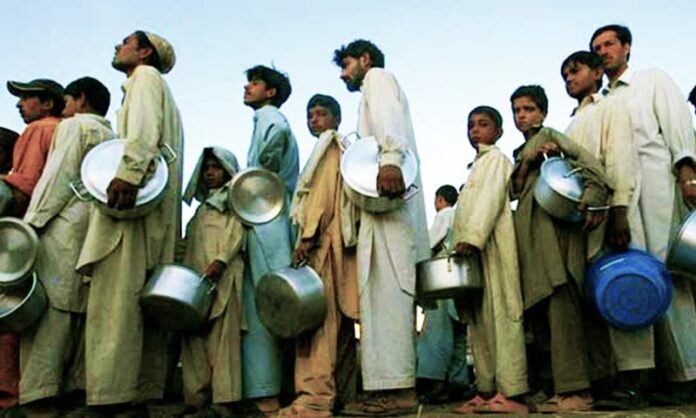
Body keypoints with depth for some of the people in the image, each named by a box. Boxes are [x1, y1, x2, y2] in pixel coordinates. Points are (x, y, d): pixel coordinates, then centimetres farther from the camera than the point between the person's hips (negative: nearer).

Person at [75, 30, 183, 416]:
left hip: (135, 197, -9)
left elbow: (144, 129, -14)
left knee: (117, 294, -16)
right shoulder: (147, 84, 34)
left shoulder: (146, 76, 7)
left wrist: (128, 172, -27)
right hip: (145, 201, 9)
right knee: (139, 299, 3)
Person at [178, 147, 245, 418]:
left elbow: (237, 232, -4)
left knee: (222, 336, -12)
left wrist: (221, 260, -20)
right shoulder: (201, 207, 32)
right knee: (194, 337, -1)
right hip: (194, 276, 7)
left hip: (222, 276, -7)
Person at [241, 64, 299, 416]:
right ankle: (271, 388, 9)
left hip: (266, 218, -9)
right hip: (272, 218, 9)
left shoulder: (268, 115, 0)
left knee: (264, 303, -11)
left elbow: (278, 133, -24)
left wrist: (259, 179, -14)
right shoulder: (275, 122, 27)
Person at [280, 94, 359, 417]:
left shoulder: (329, 144, 3)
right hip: (332, 242, 10)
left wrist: (307, 236, -19)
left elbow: (323, 191, -11)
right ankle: (340, 390, 9)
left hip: (325, 239, -10)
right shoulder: (337, 148, 29)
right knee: (338, 317, 6)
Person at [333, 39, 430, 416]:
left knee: (386, 287, -16)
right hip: (390, 197, 9)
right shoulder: (374, 94, 36)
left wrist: (390, 158, -28)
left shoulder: (378, 77, 11)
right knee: (389, 288, 3)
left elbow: (388, 118, -11)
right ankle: (395, 385, 3)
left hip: (389, 195, -9)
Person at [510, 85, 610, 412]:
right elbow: (515, 190, 12)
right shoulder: (522, 150, 28)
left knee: (560, 303, -15)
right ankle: (558, 385, 9)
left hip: (553, 228, -8)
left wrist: (591, 200, -22)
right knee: (538, 309, 5)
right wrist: (527, 161, -4)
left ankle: (574, 391, -17)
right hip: (529, 236, 8)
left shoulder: (548, 135, 6)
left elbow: (588, 161, -9)